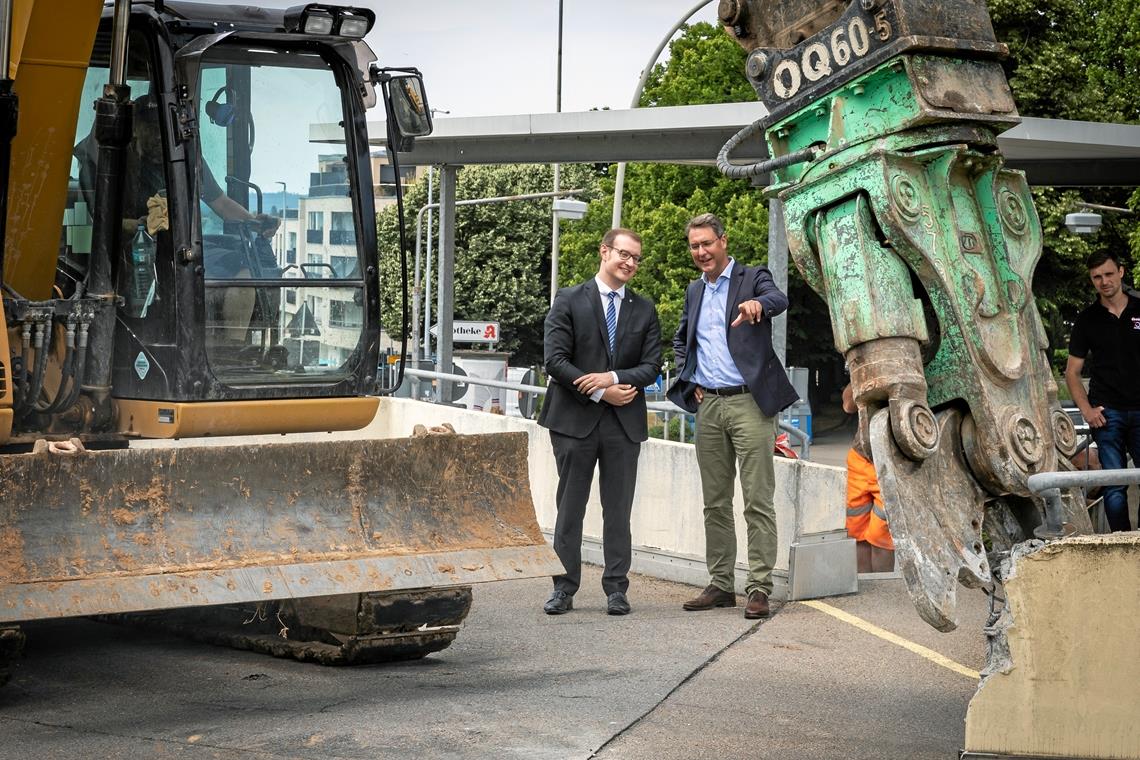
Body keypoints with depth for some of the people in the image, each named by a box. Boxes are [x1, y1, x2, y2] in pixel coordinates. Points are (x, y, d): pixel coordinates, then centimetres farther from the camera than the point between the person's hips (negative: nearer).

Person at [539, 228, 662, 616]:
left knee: (619, 509, 4)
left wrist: (612, 377, -13)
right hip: (575, 419, -2)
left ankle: (616, 589, 9)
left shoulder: (645, 310, 11)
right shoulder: (569, 301, 2)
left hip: (624, 422, 2)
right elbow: (555, 359, -7)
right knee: (570, 507, 3)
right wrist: (600, 392, -12)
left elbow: (651, 365, 4)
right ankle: (564, 588, 8)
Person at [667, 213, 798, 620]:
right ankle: (721, 585, 16)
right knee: (715, 502, 10)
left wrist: (757, 303, -45)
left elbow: (779, 299, -22)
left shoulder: (753, 278, -1)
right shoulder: (695, 291, 17)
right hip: (708, 405, 6)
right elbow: (681, 340, 31)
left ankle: (759, 588, -6)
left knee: (758, 501, -7)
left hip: (749, 402, -6)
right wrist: (689, 380, 14)